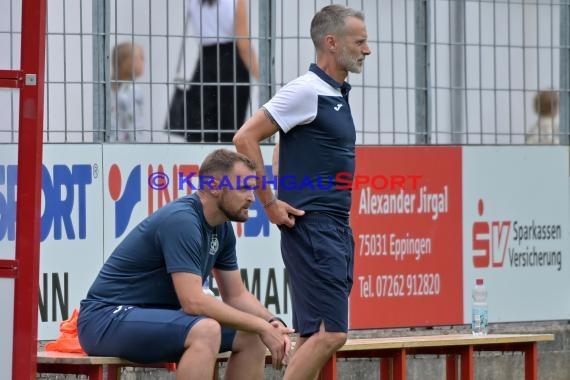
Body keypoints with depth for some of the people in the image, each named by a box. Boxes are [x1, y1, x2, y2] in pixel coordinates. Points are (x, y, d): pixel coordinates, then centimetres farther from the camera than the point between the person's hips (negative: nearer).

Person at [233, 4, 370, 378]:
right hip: (311, 227, -9)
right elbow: (246, 138, -15)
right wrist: (270, 203, -13)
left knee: (314, 337, 8)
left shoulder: (338, 95, 16)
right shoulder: (307, 91, -11)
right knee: (329, 333, -15)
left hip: (338, 229, 9)